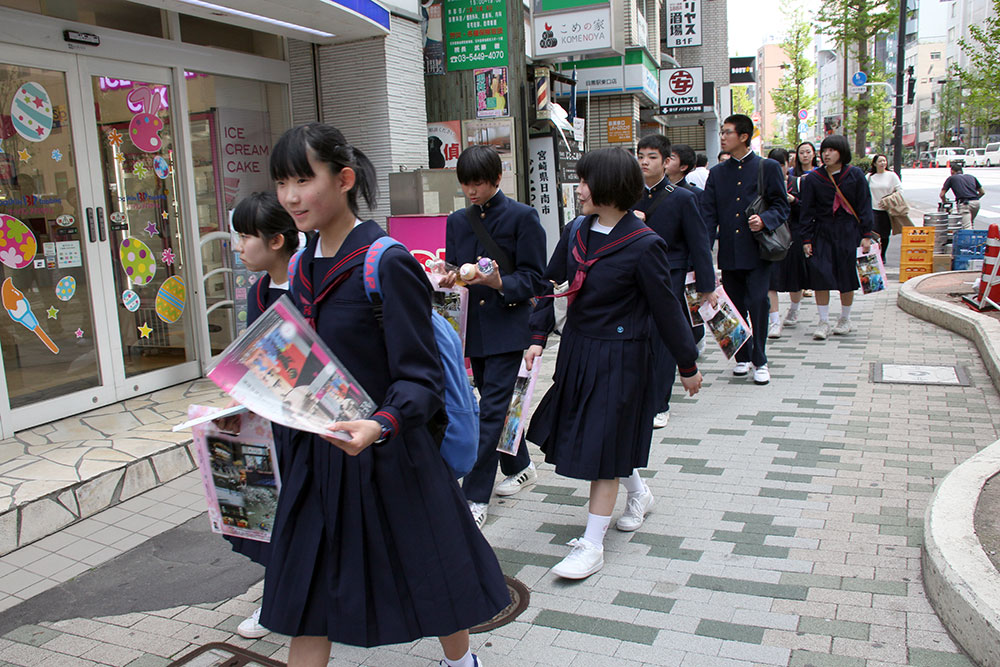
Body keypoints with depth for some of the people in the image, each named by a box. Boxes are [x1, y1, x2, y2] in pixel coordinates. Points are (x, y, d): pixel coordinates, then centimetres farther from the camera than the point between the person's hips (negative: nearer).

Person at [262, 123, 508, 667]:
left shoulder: (387, 264, -17)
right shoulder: (302, 267, 6)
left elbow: (420, 377, -20)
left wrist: (381, 426, -38)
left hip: (388, 456, -6)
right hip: (317, 456, 6)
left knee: (430, 577, 15)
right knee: (307, 596, 12)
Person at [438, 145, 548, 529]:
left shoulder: (522, 217, -5)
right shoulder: (457, 221, 11)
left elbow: (533, 279, -8)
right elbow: (452, 267, 13)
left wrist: (500, 283, -26)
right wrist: (448, 280, -11)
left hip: (507, 326, -6)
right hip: (474, 327, 6)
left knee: (491, 409, -8)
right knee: (495, 403, 17)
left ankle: (476, 498, -2)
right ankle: (520, 468, 37)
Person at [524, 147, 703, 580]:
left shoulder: (643, 245, -18)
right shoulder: (576, 232, 0)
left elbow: (666, 308, -11)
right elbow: (550, 283, 9)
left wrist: (687, 366, -3)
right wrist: (538, 337, 3)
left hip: (618, 356, -7)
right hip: (576, 348, 7)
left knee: (603, 444, 0)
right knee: (582, 429, 20)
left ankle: (592, 546, 13)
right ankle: (637, 492, 48)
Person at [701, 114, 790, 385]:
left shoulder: (769, 168, 1)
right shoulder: (717, 173, 11)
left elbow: (781, 206, 1)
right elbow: (708, 214, 7)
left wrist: (764, 220, -20)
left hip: (757, 251, -4)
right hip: (729, 251, 4)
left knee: (757, 304, -8)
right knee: (735, 307, 9)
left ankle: (759, 361, 5)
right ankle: (743, 357, 24)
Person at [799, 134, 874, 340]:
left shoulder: (855, 175, 0)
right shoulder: (812, 178, 1)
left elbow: (864, 207, 3)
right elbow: (807, 211, 2)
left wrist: (866, 235, -3)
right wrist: (806, 239, -3)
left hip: (848, 232, 0)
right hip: (822, 233, 0)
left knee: (846, 277, 5)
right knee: (820, 276, -8)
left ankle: (845, 320, 22)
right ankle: (823, 322, 0)